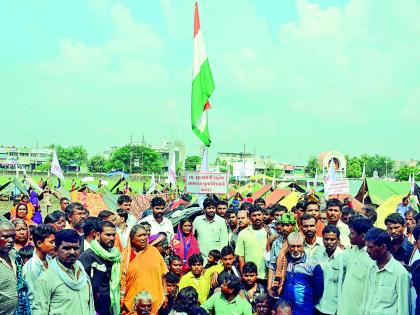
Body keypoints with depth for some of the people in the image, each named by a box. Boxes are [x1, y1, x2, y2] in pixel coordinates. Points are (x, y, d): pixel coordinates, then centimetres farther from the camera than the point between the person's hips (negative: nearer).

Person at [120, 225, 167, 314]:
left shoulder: (154, 251, 2)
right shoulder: (126, 254, -2)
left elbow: (163, 275, 6)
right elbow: (122, 279, 0)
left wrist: (165, 295, 4)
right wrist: (121, 301, -2)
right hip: (132, 302, -1)